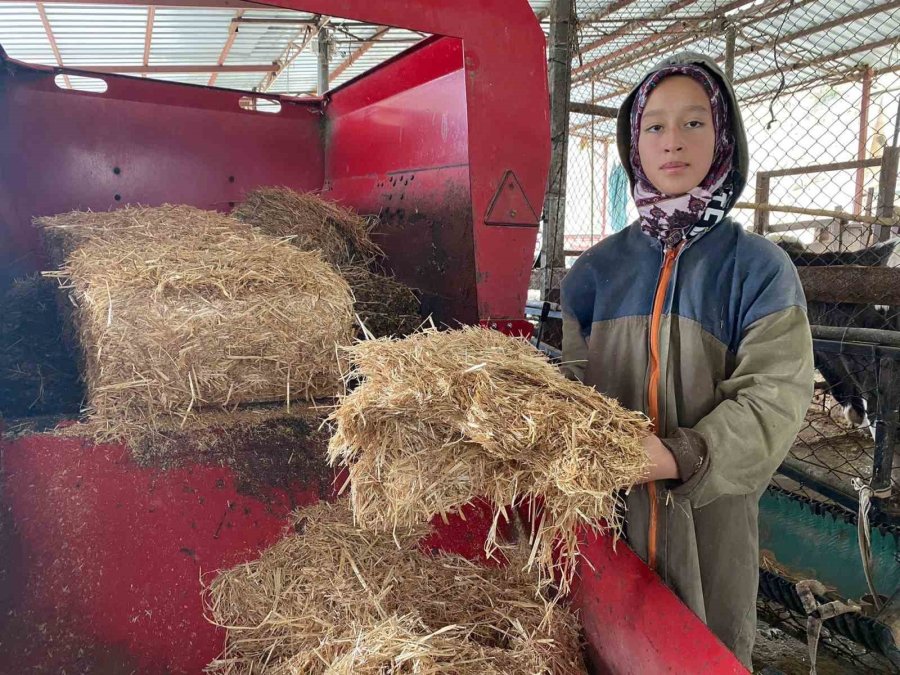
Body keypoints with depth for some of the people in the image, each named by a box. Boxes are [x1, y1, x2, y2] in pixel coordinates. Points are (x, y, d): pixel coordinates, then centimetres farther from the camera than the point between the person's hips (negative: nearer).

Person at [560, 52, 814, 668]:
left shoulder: (761, 269, -8)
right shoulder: (598, 268, 0)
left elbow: (772, 401, -16)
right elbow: (574, 375, 0)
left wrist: (681, 456, -30)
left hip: (709, 513, -2)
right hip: (608, 503, 3)